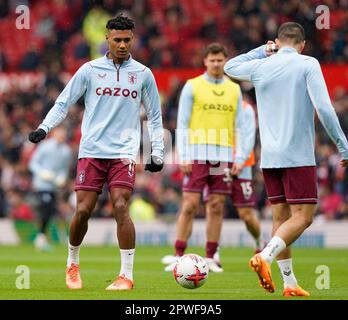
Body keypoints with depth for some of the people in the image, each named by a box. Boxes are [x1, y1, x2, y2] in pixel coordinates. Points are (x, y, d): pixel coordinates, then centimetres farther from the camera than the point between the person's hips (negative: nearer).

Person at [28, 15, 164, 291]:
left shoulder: (143, 74, 7)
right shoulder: (90, 70, 5)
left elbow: (155, 117, 16)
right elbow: (63, 103, 7)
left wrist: (157, 152, 10)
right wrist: (44, 127, -8)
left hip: (124, 152, 0)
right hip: (92, 151, 1)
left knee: (120, 208, -16)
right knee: (83, 210, -4)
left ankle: (127, 275, -11)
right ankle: (72, 264, 21)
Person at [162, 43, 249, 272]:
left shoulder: (234, 89, 11)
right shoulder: (192, 86, 3)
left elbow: (240, 127, 11)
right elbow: (182, 124, 0)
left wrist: (239, 159, 1)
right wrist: (183, 157, -9)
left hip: (223, 156, 3)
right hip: (197, 154, -3)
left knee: (217, 208, 3)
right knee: (189, 206, -6)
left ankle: (210, 258, 8)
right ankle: (178, 257, -3)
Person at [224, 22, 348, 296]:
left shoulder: (260, 67, 9)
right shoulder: (308, 64, -4)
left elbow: (230, 67, 31)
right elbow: (323, 107, -13)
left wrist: (263, 51, 29)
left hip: (269, 157, 5)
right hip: (299, 156, -5)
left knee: (281, 217, 10)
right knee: (303, 217, -5)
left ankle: (290, 284, 8)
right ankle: (265, 257, -27)